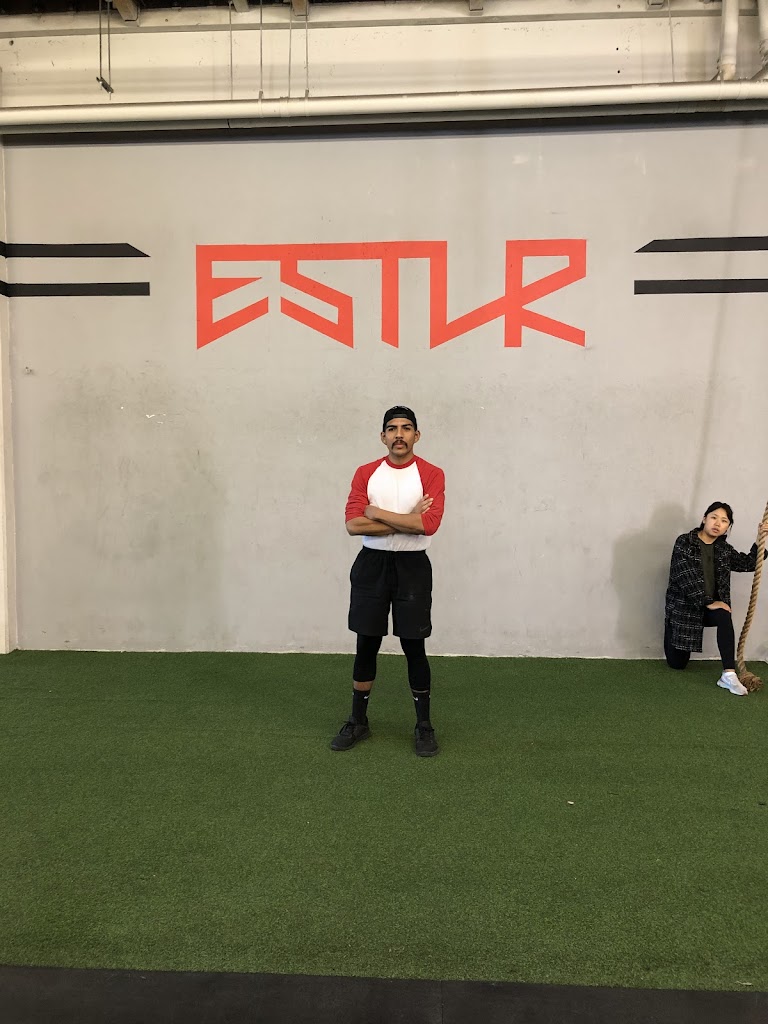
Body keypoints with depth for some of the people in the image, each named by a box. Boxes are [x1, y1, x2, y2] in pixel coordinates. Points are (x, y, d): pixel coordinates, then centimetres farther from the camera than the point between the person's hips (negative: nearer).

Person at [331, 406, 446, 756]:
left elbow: (429, 524, -19)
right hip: (371, 565, 2)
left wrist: (378, 513, -13)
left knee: (414, 648, 4)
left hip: (412, 566, -2)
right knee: (366, 645, 9)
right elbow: (353, 525, -10)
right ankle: (358, 722, 24)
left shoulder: (432, 474, -4)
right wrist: (406, 520, -15)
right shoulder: (366, 474, 2)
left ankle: (424, 725, 20)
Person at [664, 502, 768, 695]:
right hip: (684, 606, -4)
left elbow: (748, 564, 15)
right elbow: (686, 576, -20)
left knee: (724, 616, -35)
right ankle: (672, 636, 35)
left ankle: (729, 675, -32)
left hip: (710, 606, 4)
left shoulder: (724, 549, 4)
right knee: (677, 663, 1)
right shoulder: (684, 542, -13)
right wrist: (708, 603, -23)